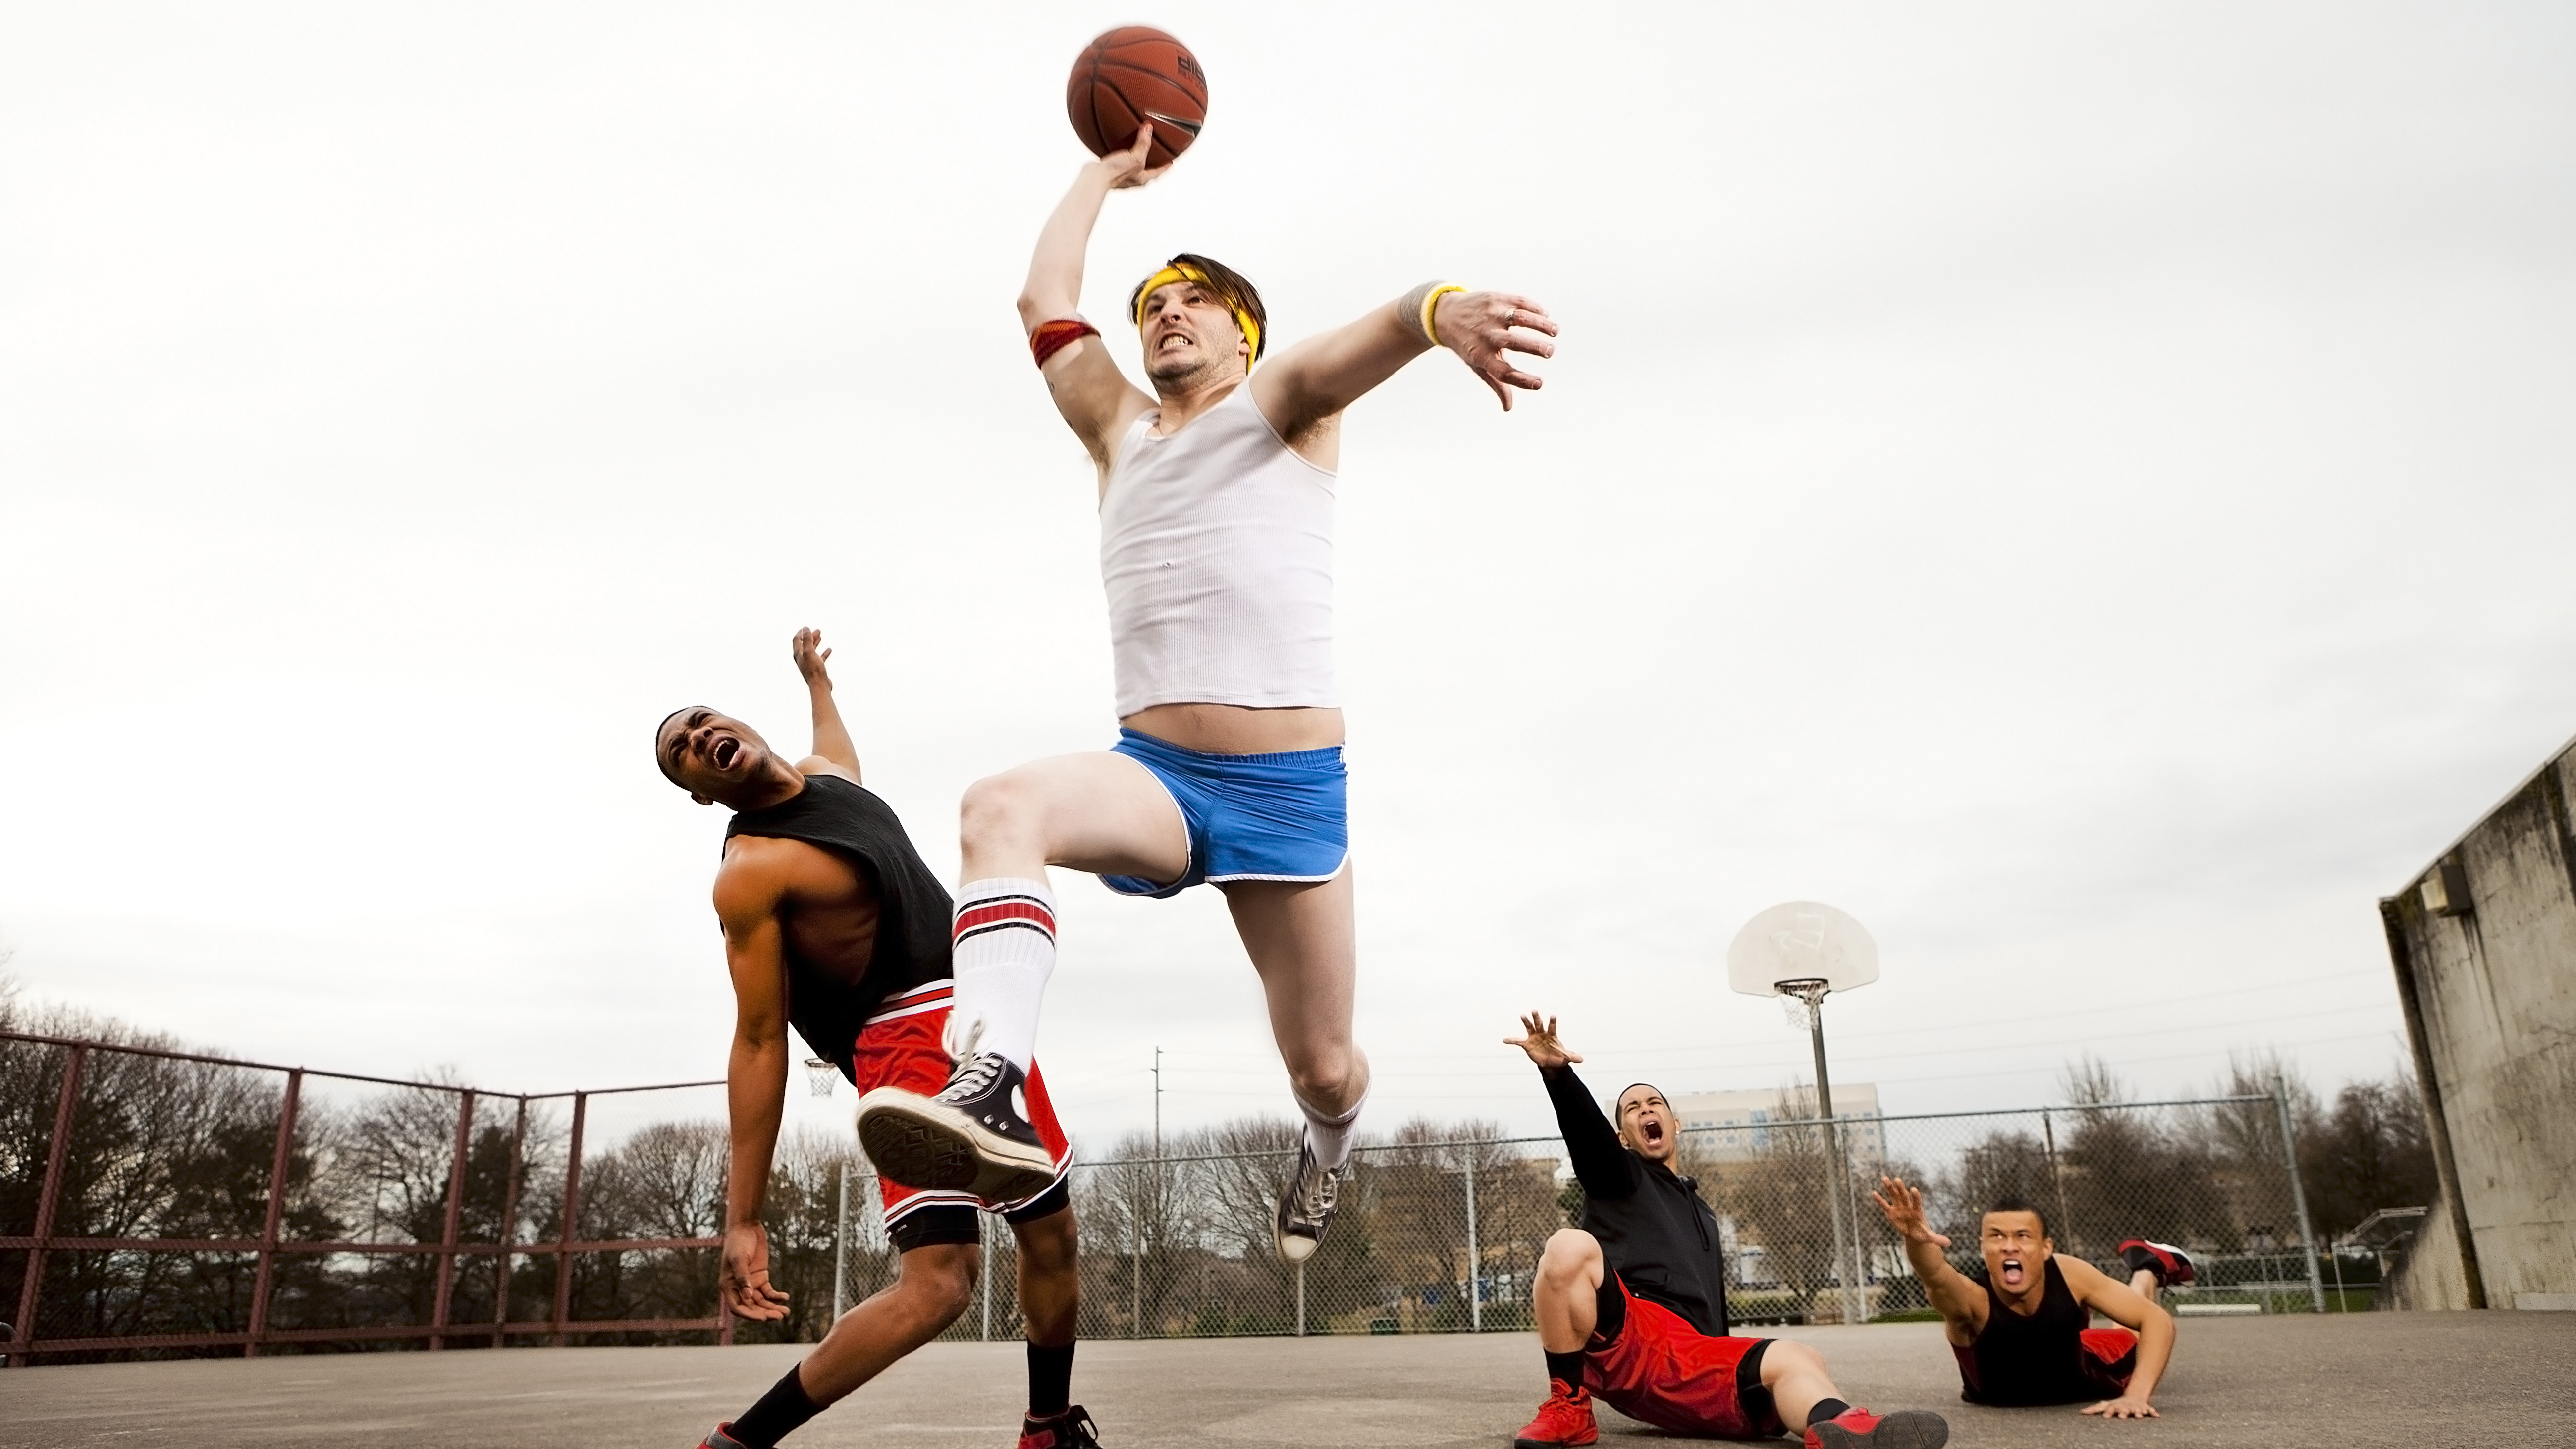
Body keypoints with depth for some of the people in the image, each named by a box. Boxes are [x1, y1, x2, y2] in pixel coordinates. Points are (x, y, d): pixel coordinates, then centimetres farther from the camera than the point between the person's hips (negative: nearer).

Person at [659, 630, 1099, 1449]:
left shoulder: (827, 774, 9)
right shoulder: (749, 874, -15)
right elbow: (759, 1044, -16)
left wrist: (815, 677, 56)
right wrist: (743, 1218, -17)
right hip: (906, 1044, -8)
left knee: (1052, 1237, 13)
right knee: (936, 1284, -19)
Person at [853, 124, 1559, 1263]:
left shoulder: (1282, 407, 5)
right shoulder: (1120, 431, 19)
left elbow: (1347, 353, -19)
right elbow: (1042, 300, 19)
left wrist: (1439, 310, -41)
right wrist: (1108, 172, 31)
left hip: (1292, 789, -3)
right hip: (1155, 773, 3)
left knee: (1323, 1068, 5)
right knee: (1002, 806, -31)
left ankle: (1327, 1150, 41)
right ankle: (988, 1094, -42)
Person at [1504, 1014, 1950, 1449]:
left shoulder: (1702, 1214, 37)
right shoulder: (1618, 1175, 18)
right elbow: (1585, 1126, -6)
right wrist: (1556, 1071, -27)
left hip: (1690, 1360, 5)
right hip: (1619, 1338, -5)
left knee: (1794, 1359, -20)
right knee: (1571, 1247, -32)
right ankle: (1568, 1409, -23)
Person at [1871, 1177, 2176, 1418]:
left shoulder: (2069, 1274, -32)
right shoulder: (1974, 1299, -43)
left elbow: (2158, 1320, -28)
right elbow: (1937, 1279, -66)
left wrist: (2136, 1395, -41)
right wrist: (1916, 1241, -88)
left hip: (2074, 1377, 1)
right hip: (1997, 1402, -1)